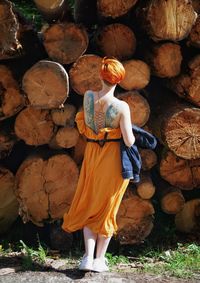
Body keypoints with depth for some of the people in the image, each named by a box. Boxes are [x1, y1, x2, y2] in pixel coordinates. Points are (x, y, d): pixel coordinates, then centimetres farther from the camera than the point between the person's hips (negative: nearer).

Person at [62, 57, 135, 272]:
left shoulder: (88, 96, -8)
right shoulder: (122, 107, -19)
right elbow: (129, 141, -18)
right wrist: (131, 133, 3)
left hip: (92, 155, 3)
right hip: (114, 157, -3)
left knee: (90, 206, 15)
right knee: (107, 208, 11)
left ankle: (88, 257, 4)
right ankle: (100, 259, 18)